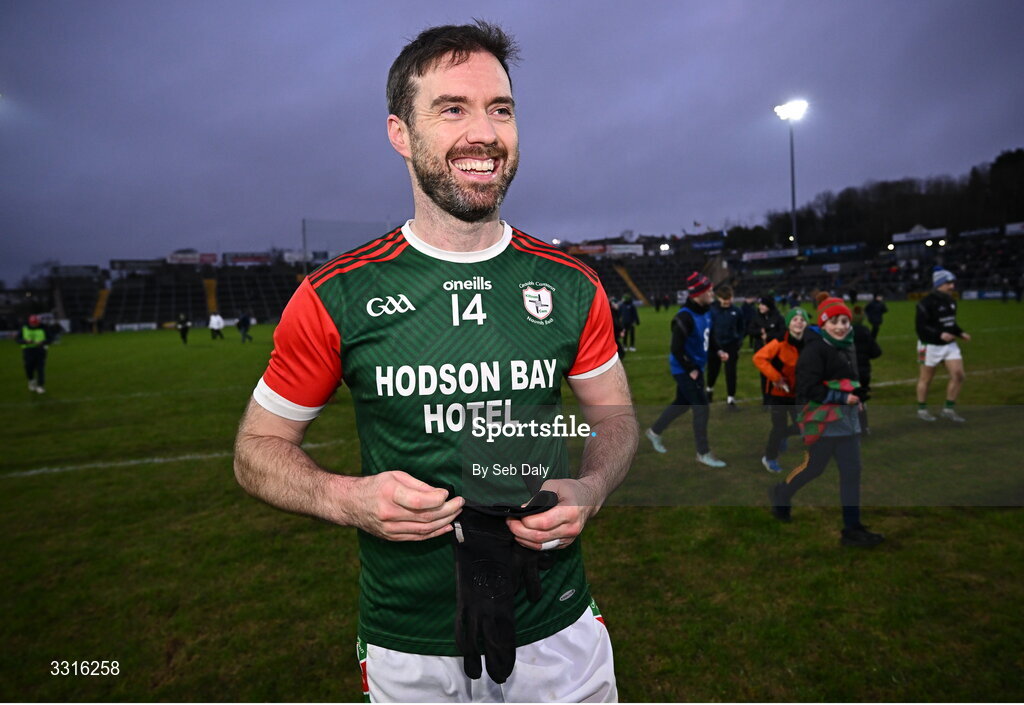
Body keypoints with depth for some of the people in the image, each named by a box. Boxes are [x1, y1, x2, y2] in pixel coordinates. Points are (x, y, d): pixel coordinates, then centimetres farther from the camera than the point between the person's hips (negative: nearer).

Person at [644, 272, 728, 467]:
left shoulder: (706, 311, 3)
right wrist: (690, 370, -18)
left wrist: (718, 351, 3)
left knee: (682, 403, 20)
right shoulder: (685, 316, -26)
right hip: (685, 369, -9)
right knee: (701, 407, -5)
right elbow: (676, 349, -25)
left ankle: (654, 431, 39)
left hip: (696, 366, 9)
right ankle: (703, 453, 8)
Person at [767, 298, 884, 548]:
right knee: (813, 468, 6)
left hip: (848, 420, 8)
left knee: (852, 472, 5)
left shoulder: (848, 347, 12)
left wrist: (856, 397, 8)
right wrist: (842, 397, -19)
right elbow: (808, 388, -20)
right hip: (823, 421, -8)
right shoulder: (815, 349, -15)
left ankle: (852, 528, 12)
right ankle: (780, 494, 33)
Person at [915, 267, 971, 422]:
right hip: (931, 346, -7)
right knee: (926, 379, 5)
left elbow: (950, 322, 20)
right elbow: (920, 326, -20)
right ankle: (922, 410, 22)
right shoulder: (926, 303, -17)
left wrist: (960, 333, 3)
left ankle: (949, 409, 13)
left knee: (959, 375, -1)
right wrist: (940, 334, -29)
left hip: (949, 344, 7)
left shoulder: (951, 301, 9)